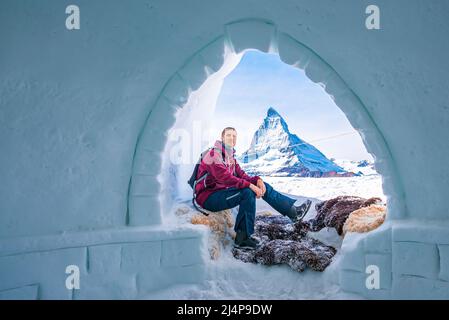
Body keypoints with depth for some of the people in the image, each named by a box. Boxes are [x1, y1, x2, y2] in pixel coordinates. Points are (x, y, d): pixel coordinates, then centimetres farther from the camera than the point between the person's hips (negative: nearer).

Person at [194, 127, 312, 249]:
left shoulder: (231, 157, 16)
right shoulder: (215, 154, -13)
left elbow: (241, 175, 7)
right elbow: (224, 177, -26)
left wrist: (257, 180, -14)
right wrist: (250, 185, -29)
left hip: (222, 191, 9)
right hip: (208, 197, -8)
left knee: (263, 186, -1)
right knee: (247, 192, -30)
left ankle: (293, 211, -3)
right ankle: (242, 238, -24)